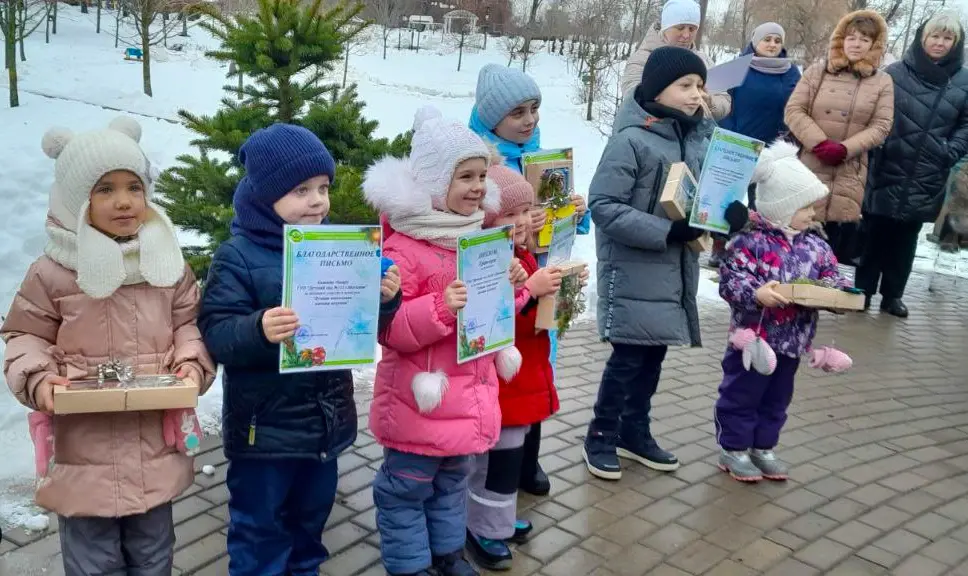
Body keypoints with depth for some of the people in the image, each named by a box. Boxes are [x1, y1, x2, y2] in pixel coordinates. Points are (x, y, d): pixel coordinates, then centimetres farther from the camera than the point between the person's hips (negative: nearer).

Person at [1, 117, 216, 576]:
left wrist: (194, 365, -11)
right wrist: (38, 379, -17)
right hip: (84, 450, -2)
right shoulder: (52, 272, -8)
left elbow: (189, 326, 7)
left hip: (155, 446, 3)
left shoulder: (168, 263, 0)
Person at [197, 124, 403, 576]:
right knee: (260, 527, 9)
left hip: (327, 416, 5)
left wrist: (383, 298, -11)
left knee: (312, 513, 23)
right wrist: (259, 330, -36)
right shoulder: (238, 256, -12)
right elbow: (216, 333, -17)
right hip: (265, 424, -5)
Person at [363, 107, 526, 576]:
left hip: (470, 393, 8)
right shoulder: (404, 247, -20)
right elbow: (387, 329, -23)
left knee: (452, 478, 24)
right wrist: (441, 308, -35)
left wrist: (510, 286, -5)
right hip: (421, 399, -7)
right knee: (407, 486, 9)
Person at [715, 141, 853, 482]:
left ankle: (763, 447, 35)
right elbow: (730, 280, -22)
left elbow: (830, 276, 10)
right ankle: (733, 449, 22)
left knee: (777, 399, 19)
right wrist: (756, 293, -38)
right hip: (756, 338, -7)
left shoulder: (815, 245, 3)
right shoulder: (751, 240, -17)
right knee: (741, 396, 7)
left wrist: (843, 292, -11)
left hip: (794, 341, 7)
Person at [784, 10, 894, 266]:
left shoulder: (882, 82, 8)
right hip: (808, 167, 0)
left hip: (849, 173, 0)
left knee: (835, 240, -1)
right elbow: (793, 110, -1)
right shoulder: (817, 71, 8)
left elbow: (881, 126, 1)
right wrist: (820, 142, -14)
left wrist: (845, 148, -15)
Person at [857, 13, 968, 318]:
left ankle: (892, 295, 23)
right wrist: (877, 145, -10)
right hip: (888, 173, -2)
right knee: (875, 234, 3)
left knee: (905, 239, 12)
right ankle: (862, 291, 14)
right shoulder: (895, 73, -1)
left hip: (926, 180, 2)